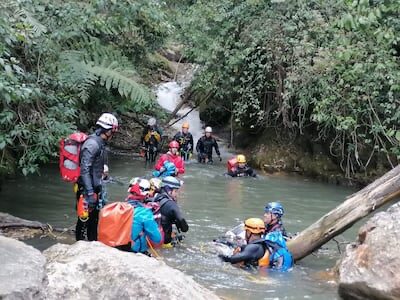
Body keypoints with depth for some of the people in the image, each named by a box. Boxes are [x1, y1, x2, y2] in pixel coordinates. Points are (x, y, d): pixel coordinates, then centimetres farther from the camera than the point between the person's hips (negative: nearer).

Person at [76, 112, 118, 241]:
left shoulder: (100, 143, 11)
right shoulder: (92, 144, -20)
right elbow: (84, 170, -26)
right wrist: (90, 193, -29)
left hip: (94, 188, 10)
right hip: (87, 189, -10)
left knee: (94, 217, 18)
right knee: (85, 219, -1)